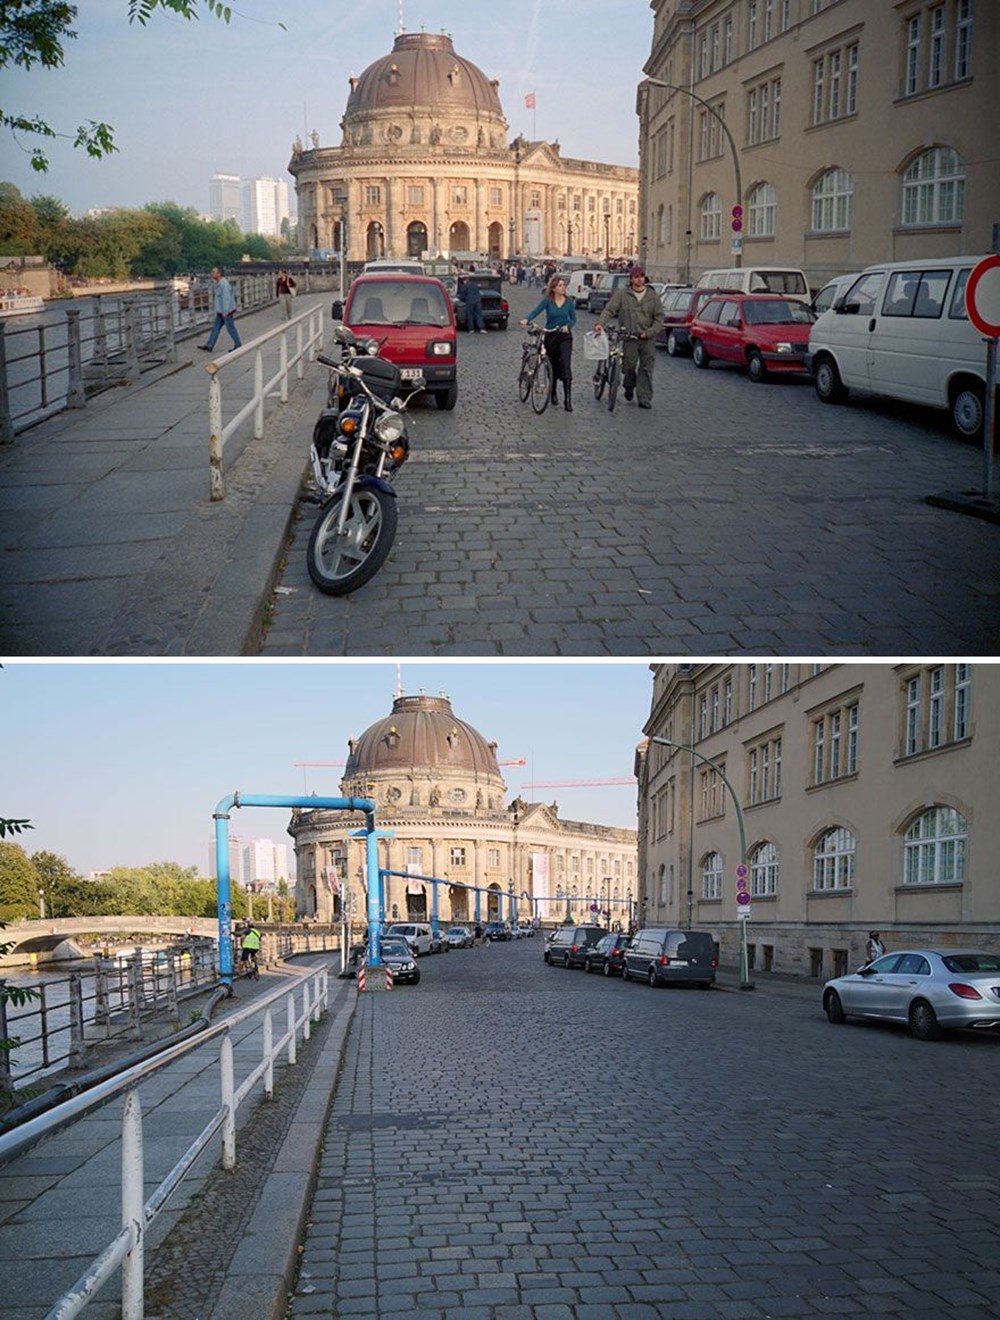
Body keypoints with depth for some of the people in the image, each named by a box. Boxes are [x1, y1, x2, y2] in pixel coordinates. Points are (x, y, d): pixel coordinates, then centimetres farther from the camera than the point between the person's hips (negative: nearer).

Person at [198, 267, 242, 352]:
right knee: (216, 328, 10)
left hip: (226, 311, -10)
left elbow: (226, 298, -24)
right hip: (220, 311, 10)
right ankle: (209, 346, 12)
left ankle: (238, 345, 13)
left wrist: (225, 312, -26)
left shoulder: (224, 284, -21)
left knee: (231, 328, 1)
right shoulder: (219, 284, 10)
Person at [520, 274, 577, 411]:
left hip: (565, 335, -1)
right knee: (552, 367, 11)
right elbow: (536, 311, -19)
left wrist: (567, 326, -17)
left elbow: (573, 319, 5)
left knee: (566, 366, -15)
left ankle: (568, 399, -19)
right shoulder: (548, 300, -5)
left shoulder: (569, 301, 0)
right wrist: (526, 320, -38)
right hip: (550, 336, 1)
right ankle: (553, 393, 33)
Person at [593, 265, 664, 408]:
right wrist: (600, 323, -23)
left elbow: (659, 317, 6)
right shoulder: (622, 295, 3)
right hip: (629, 337, -1)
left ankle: (645, 399, 2)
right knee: (629, 366, -2)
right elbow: (609, 310, -5)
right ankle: (629, 386, 30)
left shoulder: (653, 296, 6)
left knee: (646, 368, -2)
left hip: (648, 339, 1)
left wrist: (649, 332, -8)